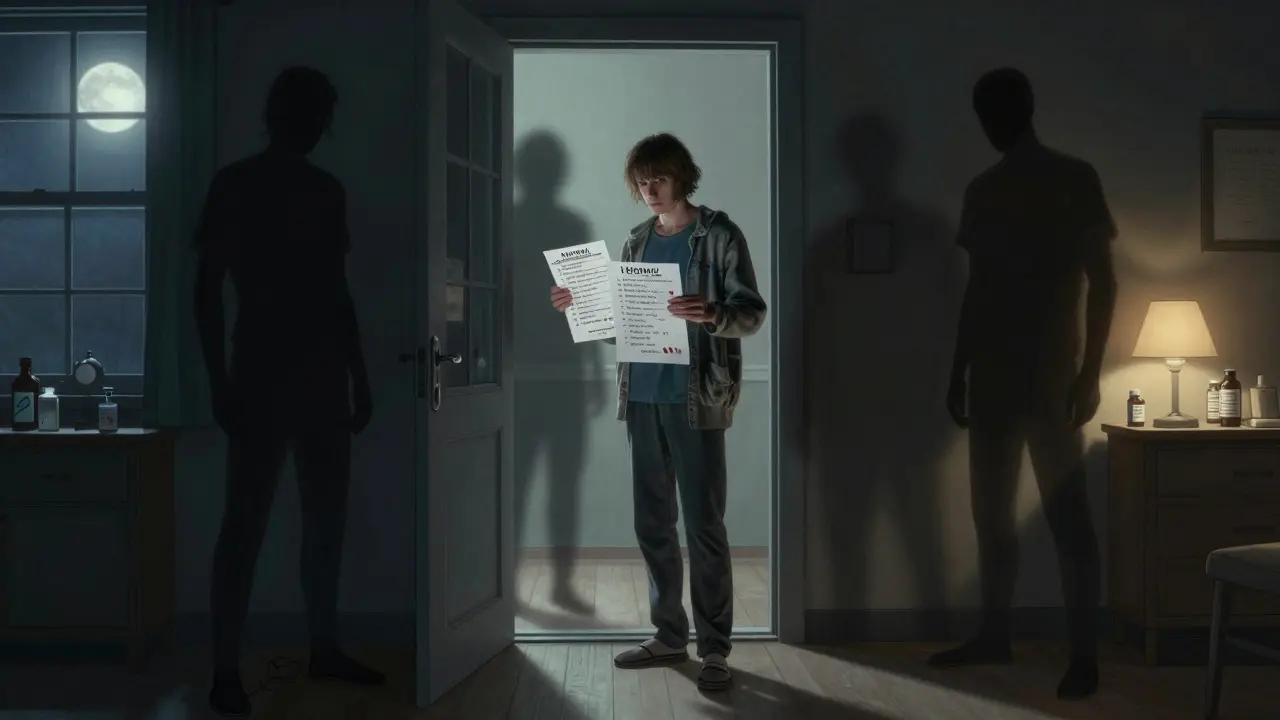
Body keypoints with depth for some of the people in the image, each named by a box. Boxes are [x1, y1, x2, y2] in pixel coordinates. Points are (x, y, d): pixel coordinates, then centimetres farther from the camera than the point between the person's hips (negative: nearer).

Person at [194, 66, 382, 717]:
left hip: (323, 378, 6)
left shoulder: (327, 192, 15)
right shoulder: (234, 185, -2)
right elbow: (207, 290, -6)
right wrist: (219, 382, -13)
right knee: (245, 522, -5)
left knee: (327, 517, 9)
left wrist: (359, 378, 14)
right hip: (261, 376, -6)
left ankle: (325, 649, 20)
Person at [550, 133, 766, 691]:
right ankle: (669, 635, 22)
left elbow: (752, 313, -9)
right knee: (652, 523, 10)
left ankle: (714, 648, 5)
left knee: (703, 525, -3)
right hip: (642, 397, 6)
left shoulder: (720, 235, -3)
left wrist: (710, 315, -28)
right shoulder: (637, 241, 14)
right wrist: (582, 304, 3)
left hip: (695, 399, -6)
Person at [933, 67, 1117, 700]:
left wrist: (1090, 372, -12)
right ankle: (993, 636, 21)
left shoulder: (1076, 179, -3)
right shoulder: (982, 192, 14)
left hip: (1052, 376, -6)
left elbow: (1102, 282, -6)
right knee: (991, 512, 10)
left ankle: (1084, 653, 3)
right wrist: (958, 374, 14)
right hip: (992, 376, 6)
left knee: (1067, 516, -4)